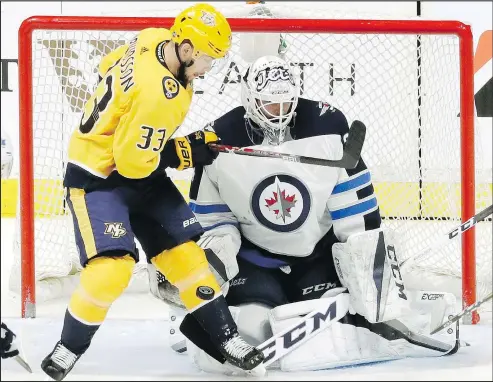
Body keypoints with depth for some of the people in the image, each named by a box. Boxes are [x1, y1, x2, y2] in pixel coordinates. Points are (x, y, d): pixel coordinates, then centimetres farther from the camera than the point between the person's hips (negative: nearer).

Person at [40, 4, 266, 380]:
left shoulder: (153, 39, -7)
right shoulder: (159, 94, -32)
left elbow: (109, 65, 11)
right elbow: (133, 162, -26)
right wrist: (186, 152, -15)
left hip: (136, 167, 9)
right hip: (97, 177, -9)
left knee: (184, 250, 6)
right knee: (112, 267, -22)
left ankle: (226, 337, 15)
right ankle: (69, 348, 2)